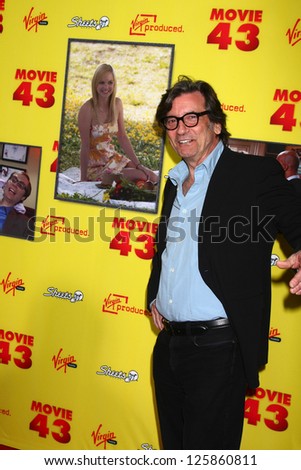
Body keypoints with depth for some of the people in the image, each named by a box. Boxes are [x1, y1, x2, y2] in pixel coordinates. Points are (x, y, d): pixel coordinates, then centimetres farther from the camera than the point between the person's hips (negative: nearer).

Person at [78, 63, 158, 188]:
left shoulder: (117, 104, 0)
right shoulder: (87, 109, -18)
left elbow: (122, 137, 4)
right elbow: (85, 146, -16)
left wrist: (138, 164, -1)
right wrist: (84, 180, -13)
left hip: (112, 157, 7)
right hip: (95, 164, -7)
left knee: (153, 177, -2)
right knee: (143, 177, -18)